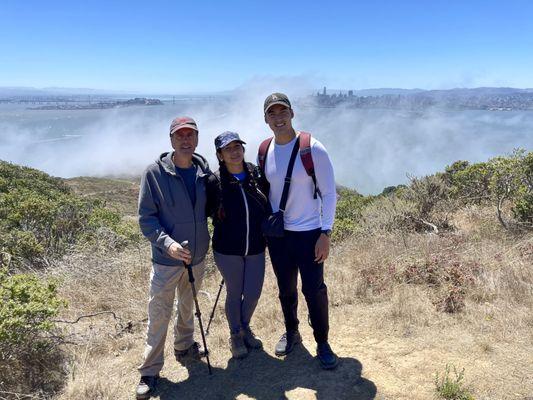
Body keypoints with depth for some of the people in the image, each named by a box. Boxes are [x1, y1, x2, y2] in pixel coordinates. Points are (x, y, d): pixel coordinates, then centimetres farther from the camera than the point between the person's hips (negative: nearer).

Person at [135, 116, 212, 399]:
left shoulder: (204, 171, -2)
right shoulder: (155, 172, -13)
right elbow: (146, 217, -13)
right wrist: (167, 243, -25)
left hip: (197, 257, 4)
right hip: (166, 259, -4)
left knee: (188, 307, 23)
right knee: (158, 315, 5)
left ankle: (184, 348, 46)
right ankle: (150, 371, 24)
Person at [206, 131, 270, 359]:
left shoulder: (256, 175, -6)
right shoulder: (214, 182, -13)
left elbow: (267, 207, 6)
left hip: (256, 250, 3)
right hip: (227, 251, -2)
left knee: (253, 294, 12)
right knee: (234, 294, 13)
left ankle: (245, 327, 44)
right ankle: (235, 335, 40)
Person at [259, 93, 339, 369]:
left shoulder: (312, 149, -14)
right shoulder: (264, 152, 0)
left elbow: (329, 193, -11)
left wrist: (325, 233, -14)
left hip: (309, 233, -4)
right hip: (277, 233, 4)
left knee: (314, 290, 3)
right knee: (286, 289, 18)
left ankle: (322, 343, 24)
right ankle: (291, 332, 40)